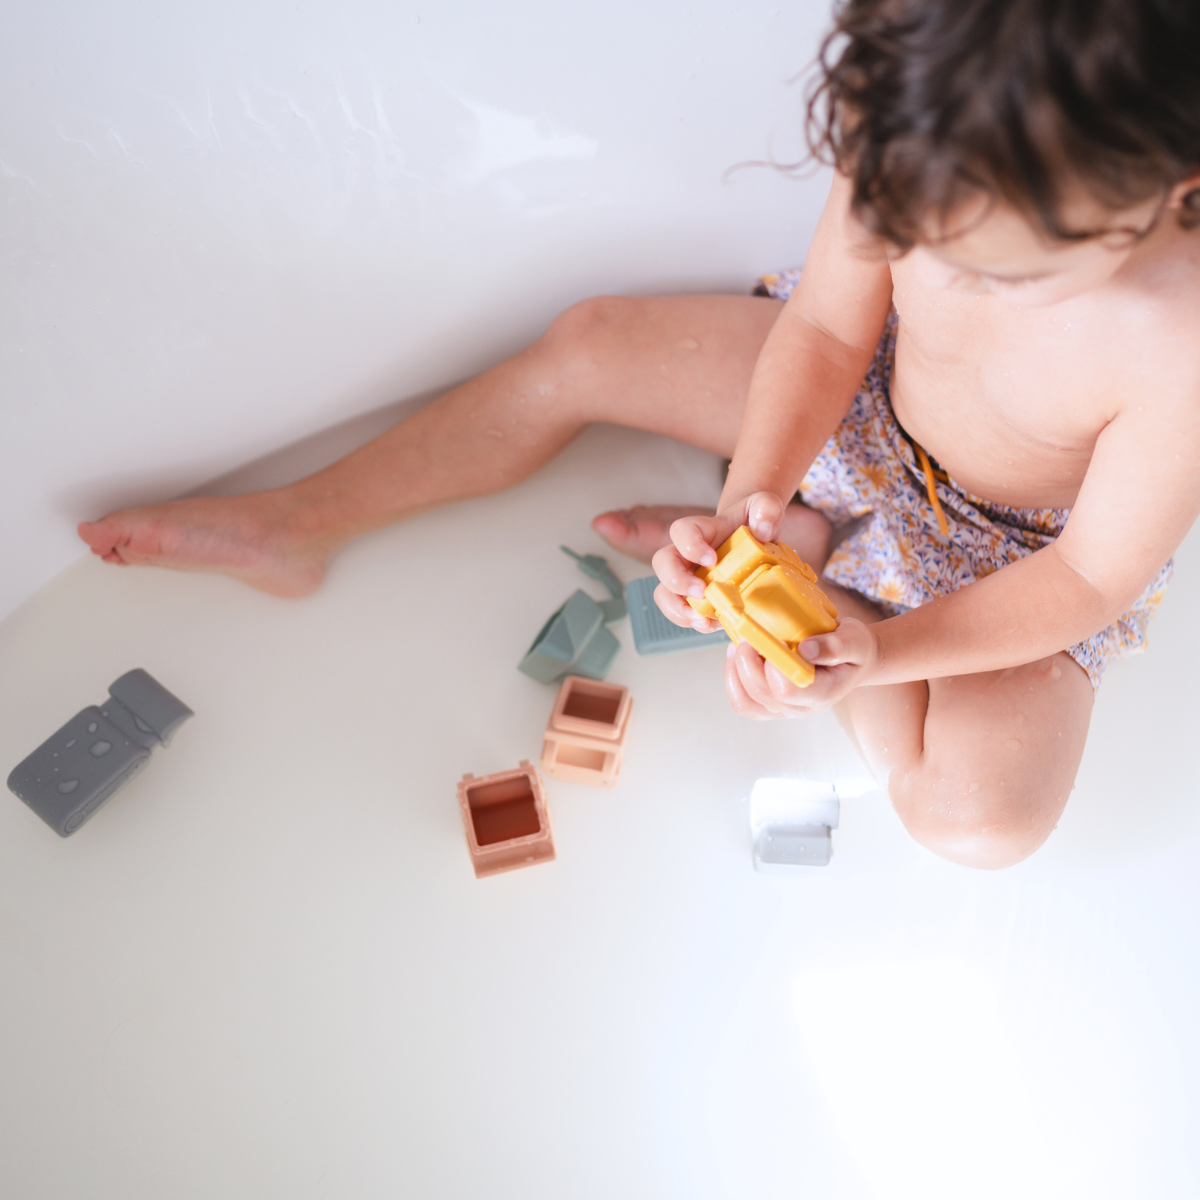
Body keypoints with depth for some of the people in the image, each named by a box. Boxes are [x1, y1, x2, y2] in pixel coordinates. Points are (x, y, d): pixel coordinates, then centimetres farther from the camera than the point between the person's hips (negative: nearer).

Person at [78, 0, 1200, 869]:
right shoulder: (921, 155, -29)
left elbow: (1096, 577, -26)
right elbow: (825, 326, -15)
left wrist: (881, 653, -37)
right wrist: (751, 493, -32)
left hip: (1018, 555, -2)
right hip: (867, 396, 3)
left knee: (986, 822, -25)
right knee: (587, 345, -5)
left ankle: (814, 555, -6)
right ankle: (299, 524, 6)